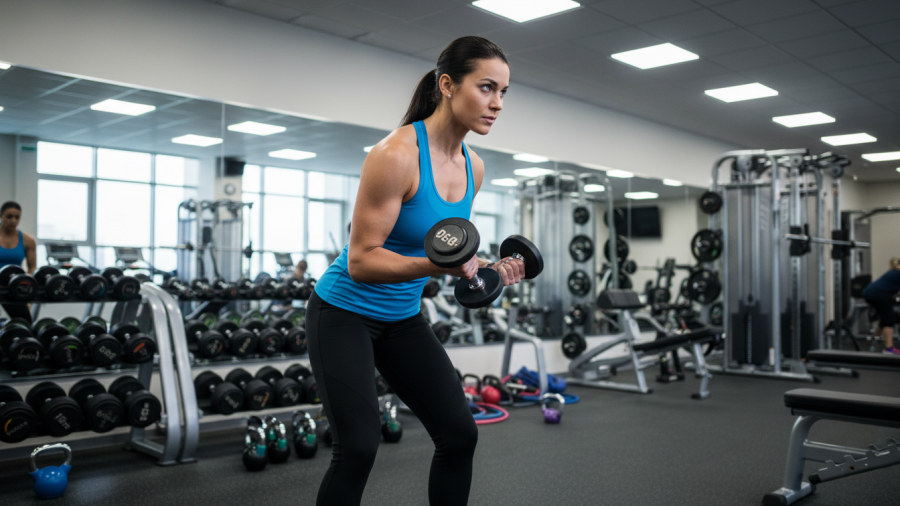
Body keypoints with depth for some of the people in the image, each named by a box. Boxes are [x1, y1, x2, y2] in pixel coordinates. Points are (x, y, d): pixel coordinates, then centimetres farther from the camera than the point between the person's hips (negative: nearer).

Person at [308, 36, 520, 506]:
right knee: (359, 445, -13)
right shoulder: (396, 155, -24)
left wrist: (488, 268, -6)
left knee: (459, 433, 3)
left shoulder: (472, 167, 0)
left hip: (402, 316, 8)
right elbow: (361, 261, -23)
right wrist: (436, 265, -37)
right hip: (345, 313, -7)